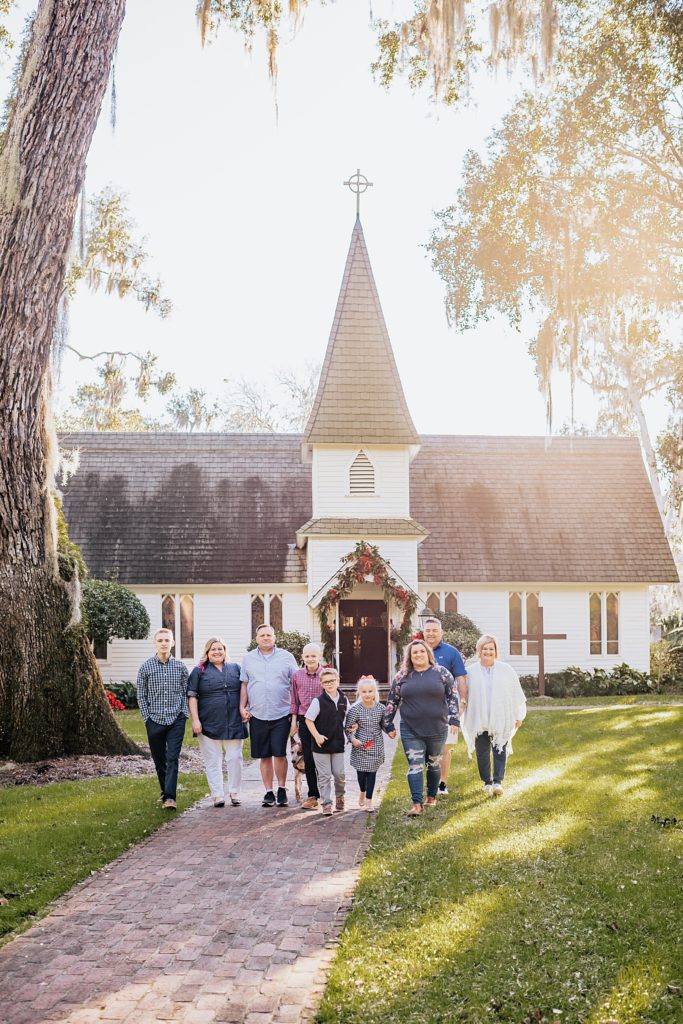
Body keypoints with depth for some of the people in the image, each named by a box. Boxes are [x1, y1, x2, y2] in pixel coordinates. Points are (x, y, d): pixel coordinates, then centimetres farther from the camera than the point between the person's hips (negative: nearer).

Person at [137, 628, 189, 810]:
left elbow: (186, 692, 9)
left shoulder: (180, 666, 3)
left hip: (176, 720, -1)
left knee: (172, 759, -9)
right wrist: (147, 717, 0)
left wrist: (184, 713, 0)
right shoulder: (146, 667, 1)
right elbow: (141, 695, 5)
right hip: (154, 720, 1)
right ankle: (165, 791, 29)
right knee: (159, 759, 11)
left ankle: (170, 797, -12)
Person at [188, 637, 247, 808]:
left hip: (234, 723, 2)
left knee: (235, 758, 3)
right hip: (209, 724, -2)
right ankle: (218, 795, 9)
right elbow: (192, 696, 0)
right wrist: (195, 720, -8)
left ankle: (234, 792, 15)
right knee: (212, 761, 2)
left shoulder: (235, 668, 10)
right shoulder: (199, 671, 3)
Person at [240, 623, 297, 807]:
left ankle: (282, 790, 14)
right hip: (257, 715, 2)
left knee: (280, 754, -4)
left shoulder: (286, 657, 5)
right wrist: (242, 707, 4)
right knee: (264, 756, 7)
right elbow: (244, 685, 13)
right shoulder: (248, 659, 10)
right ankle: (269, 792, 17)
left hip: (281, 714, -2)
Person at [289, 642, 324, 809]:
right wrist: (294, 720, 8)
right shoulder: (297, 675, 4)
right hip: (304, 720, 3)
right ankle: (313, 795, 14)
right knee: (308, 759, 6)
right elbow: (295, 700, 11)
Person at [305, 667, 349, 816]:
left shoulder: (344, 700, 3)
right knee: (324, 776, 1)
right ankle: (326, 803, 9)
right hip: (321, 744, -3)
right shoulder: (318, 701, -11)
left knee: (340, 774, 7)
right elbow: (308, 720, -7)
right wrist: (317, 735, -15)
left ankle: (340, 796, 33)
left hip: (338, 743, 3)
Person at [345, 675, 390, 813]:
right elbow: (348, 727, -6)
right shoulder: (354, 709, -10)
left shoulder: (381, 708, -3)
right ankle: (362, 793, 38)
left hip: (376, 746, 1)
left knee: (372, 771, 1)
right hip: (360, 745, -1)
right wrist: (352, 738, -20)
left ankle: (368, 801, 7)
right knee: (361, 771, 10)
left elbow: (384, 725, 9)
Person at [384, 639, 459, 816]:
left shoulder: (441, 672, 0)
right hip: (411, 731, 0)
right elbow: (392, 701, 8)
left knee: (434, 764, 14)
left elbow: (453, 696, 2)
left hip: (437, 729, 0)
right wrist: (388, 725, 7)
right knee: (415, 765, -6)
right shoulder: (402, 676, 2)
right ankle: (417, 804, -7)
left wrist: (454, 719, -4)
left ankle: (432, 796, 32)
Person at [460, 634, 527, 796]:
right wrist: (460, 712, 5)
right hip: (478, 720, 1)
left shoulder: (506, 670, 4)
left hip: (501, 720, 0)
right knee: (482, 752, 5)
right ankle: (487, 782, 19)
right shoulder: (470, 671, 3)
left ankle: (498, 782, -5)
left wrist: (519, 716, 9)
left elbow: (516, 694, 9)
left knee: (500, 750, -7)